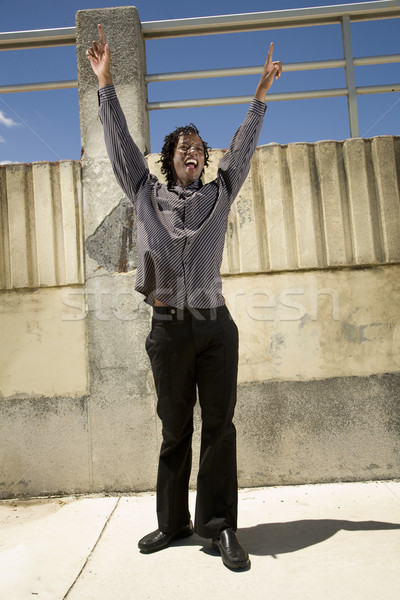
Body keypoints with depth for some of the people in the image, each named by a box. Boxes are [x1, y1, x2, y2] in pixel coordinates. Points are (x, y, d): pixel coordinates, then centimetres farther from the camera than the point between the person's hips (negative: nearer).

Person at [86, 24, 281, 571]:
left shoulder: (218, 195, 14)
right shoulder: (147, 194, 13)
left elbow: (243, 146, 19)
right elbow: (120, 142, 15)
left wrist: (261, 93, 21)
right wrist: (105, 82, 17)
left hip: (215, 326, 0)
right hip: (168, 328, 0)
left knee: (219, 426, 1)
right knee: (175, 431, 9)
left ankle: (219, 525, 11)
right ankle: (173, 522, 23)